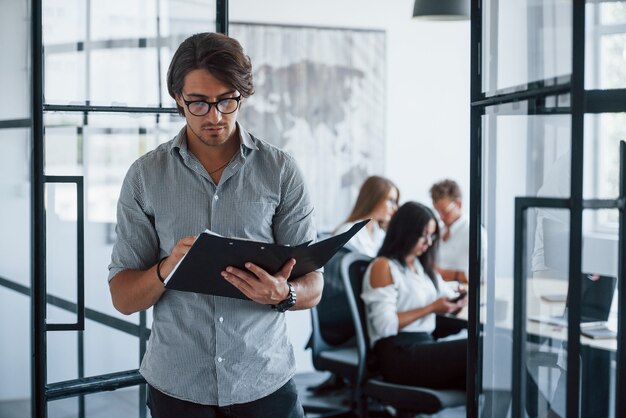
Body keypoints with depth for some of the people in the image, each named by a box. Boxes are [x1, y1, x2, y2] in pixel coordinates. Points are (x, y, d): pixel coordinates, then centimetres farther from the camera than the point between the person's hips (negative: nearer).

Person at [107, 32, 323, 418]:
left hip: (265, 383, 0)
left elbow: (313, 286, -3)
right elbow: (123, 298, -3)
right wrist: (166, 269, -22)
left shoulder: (282, 171, -4)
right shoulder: (145, 176, -2)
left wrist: (283, 294, -25)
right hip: (177, 386, 1)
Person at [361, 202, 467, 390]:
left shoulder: (422, 265, 24)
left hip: (426, 345, 7)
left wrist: (457, 300, 2)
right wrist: (431, 308, -10)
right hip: (397, 354, -7)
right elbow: (385, 325, -11)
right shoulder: (383, 267, 0)